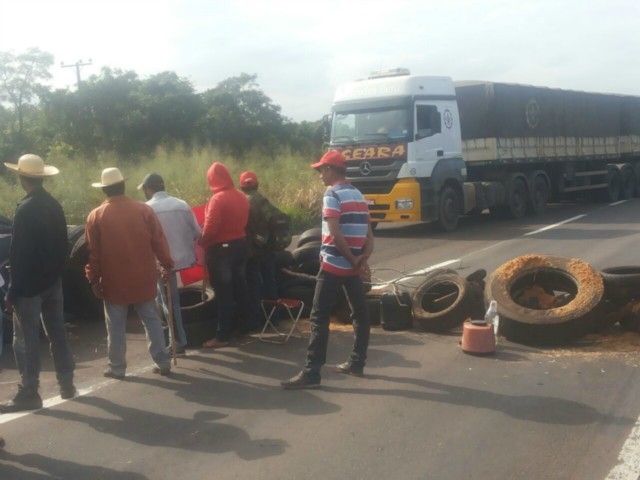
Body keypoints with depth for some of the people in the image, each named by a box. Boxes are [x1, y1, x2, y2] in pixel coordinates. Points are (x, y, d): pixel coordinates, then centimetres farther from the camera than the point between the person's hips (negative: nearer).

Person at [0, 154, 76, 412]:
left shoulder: (25, 209, -18)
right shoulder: (55, 206, 5)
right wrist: (57, 273, 17)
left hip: (29, 284, -7)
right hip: (52, 281, 8)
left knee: (26, 339, 0)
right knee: (57, 332, 14)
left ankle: (29, 394, 4)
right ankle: (66, 384, 21)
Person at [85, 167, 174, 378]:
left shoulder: (96, 216, -5)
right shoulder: (144, 209, -3)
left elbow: (92, 252, -4)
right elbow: (159, 241, -1)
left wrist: (93, 278, 2)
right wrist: (166, 264, 8)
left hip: (114, 281, -1)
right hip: (143, 278, 2)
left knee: (116, 327, 9)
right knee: (152, 320, 11)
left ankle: (117, 367, 16)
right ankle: (163, 362, 13)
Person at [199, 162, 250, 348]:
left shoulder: (217, 199, -20)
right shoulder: (241, 196, 5)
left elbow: (210, 229, -22)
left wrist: (202, 243, -6)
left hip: (221, 249, -8)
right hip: (240, 244, 8)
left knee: (223, 293, -3)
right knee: (240, 287, 18)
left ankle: (223, 336, 1)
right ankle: (243, 324, 30)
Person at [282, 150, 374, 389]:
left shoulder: (332, 194, -11)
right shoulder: (359, 195, 14)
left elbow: (334, 233, -20)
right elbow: (369, 234, 9)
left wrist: (352, 259, -12)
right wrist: (363, 259, -4)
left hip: (333, 264, -8)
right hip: (354, 266, 8)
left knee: (319, 318, -7)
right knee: (360, 314, 14)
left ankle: (311, 373, -8)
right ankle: (357, 363, 22)